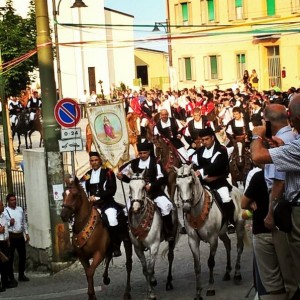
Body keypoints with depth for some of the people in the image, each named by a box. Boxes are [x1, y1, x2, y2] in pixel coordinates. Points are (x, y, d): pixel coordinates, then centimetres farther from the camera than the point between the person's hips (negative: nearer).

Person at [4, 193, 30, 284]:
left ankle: (21, 275, 24)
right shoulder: (5, 211, -7)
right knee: (10, 257, 0)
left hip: (20, 235, 5)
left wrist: (26, 233, 13)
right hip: (11, 236, -5)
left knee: (22, 255, 10)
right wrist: (9, 223, -25)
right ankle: (11, 277, 8)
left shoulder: (20, 209, 9)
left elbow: (24, 222, 16)